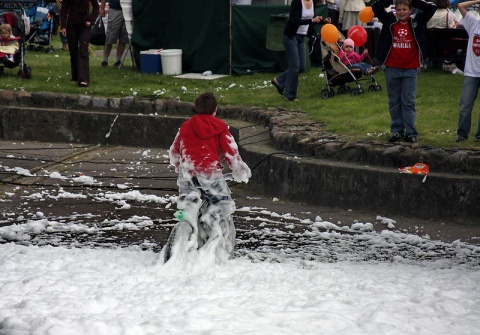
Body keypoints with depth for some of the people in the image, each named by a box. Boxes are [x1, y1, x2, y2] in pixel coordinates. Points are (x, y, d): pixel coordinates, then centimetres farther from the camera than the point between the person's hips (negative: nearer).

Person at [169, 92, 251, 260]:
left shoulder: (185, 126, 15)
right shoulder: (220, 127, 5)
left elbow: (174, 151, 22)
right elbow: (231, 152, 2)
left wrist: (179, 167, 41)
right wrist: (241, 170, 17)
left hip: (187, 172, 3)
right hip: (210, 172, -3)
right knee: (225, 202, 10)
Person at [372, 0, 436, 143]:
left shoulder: (417, 21, 1)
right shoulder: (390, 20, 2)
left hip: (410, 69, -1)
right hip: (392, 68, 1)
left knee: (408, 101, 1)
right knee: (394, 101, 8)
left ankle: (410, 132, 5)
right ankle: (396, 130, 16)